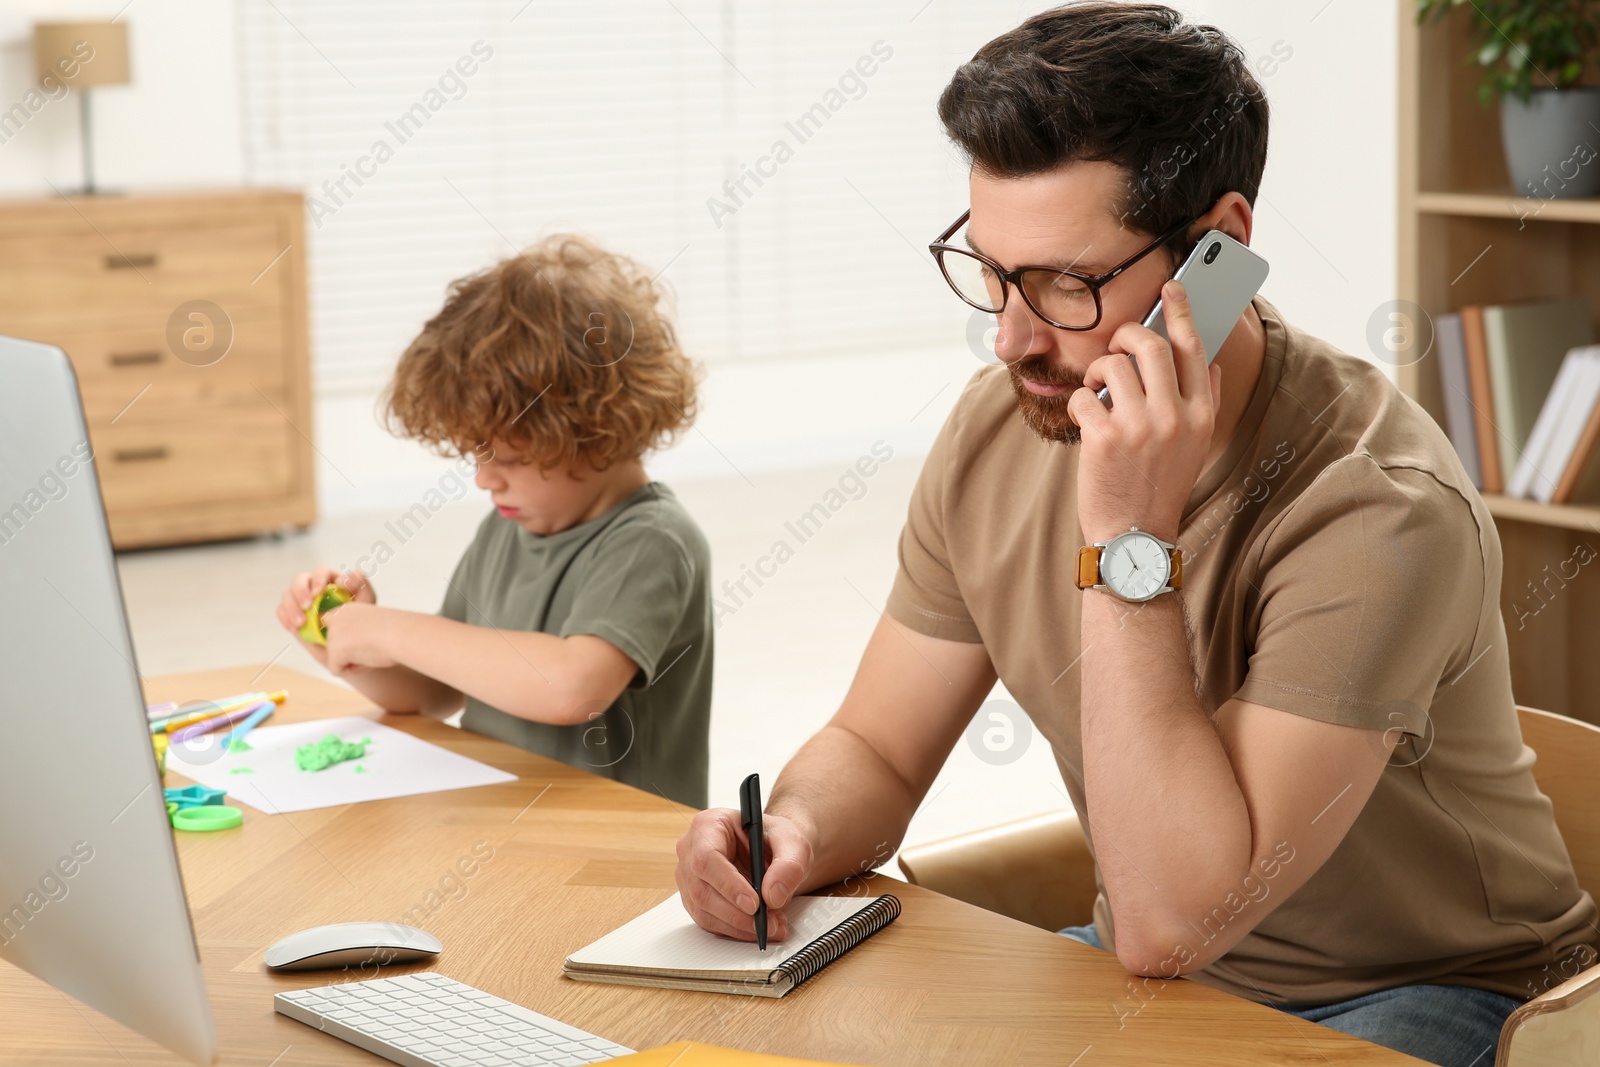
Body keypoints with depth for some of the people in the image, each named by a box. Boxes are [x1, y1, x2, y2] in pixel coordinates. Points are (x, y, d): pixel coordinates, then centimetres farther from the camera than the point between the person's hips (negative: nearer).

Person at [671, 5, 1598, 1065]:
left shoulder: (1381, 508, -28)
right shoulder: (999, 425, -8)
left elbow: (1171, 923, -31)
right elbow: (874, 749, 3)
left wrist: (1133, 543, -34)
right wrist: (791, 835, -20)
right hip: (1147, 973, 5)